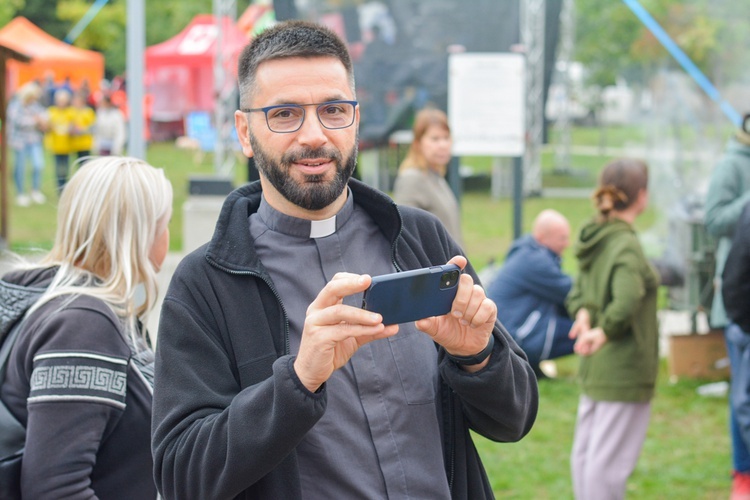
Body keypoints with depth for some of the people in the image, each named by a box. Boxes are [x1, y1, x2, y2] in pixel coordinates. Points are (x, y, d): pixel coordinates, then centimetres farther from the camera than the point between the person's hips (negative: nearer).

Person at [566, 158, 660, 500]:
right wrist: (604, 333, -21)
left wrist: (583, 314, -8)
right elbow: (627, 299, -35)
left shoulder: (595, 237, 7)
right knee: (609, 459, -3)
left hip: (595, 366, 9)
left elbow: (579, 291, 12)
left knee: (585, 451, 17)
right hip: (624, 368, -9)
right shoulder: (626, 246, -20)